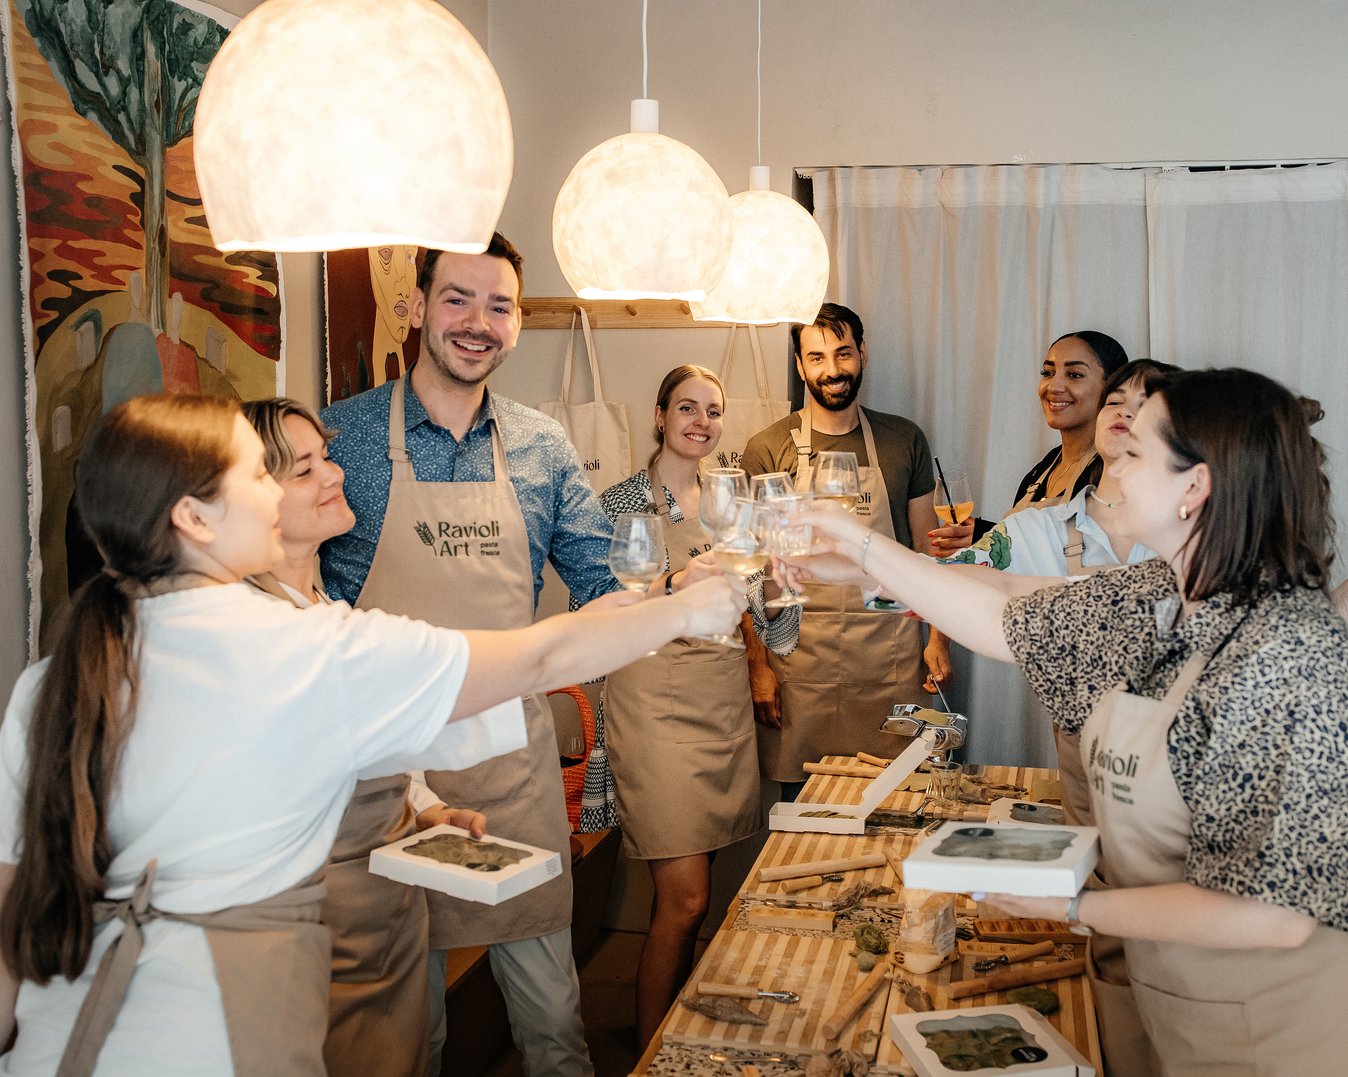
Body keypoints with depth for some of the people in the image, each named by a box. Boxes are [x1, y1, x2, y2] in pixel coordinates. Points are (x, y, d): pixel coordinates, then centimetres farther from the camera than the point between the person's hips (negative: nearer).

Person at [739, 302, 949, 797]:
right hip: (800, 658, -1)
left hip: (891, 653, 2)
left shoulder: (904, 440, 7)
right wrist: (757, 662, -5)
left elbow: (926, 544, 12)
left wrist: (938, 636, 5)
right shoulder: (768, 450, 0)